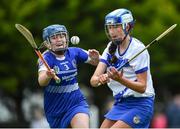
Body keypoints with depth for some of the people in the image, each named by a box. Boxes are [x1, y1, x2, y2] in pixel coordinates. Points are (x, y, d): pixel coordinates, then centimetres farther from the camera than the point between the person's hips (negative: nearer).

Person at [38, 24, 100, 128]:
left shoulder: (74, 52, -4)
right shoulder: (47, 58, -15)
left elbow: (96, 62, 8)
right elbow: (41, 82, -32)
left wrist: (96, 58, -17)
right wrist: (48, 76, -56)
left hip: (76, 101, 1)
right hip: (55, 107, -1)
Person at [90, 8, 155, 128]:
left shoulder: (138, 49, -14)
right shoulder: (111, 47, 5)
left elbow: (142, 87, -17)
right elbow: (93, 80, -4)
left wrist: (120, 79, -33)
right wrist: (100, 79, -29)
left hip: (140, 104, -7)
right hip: (120, 103, 7)